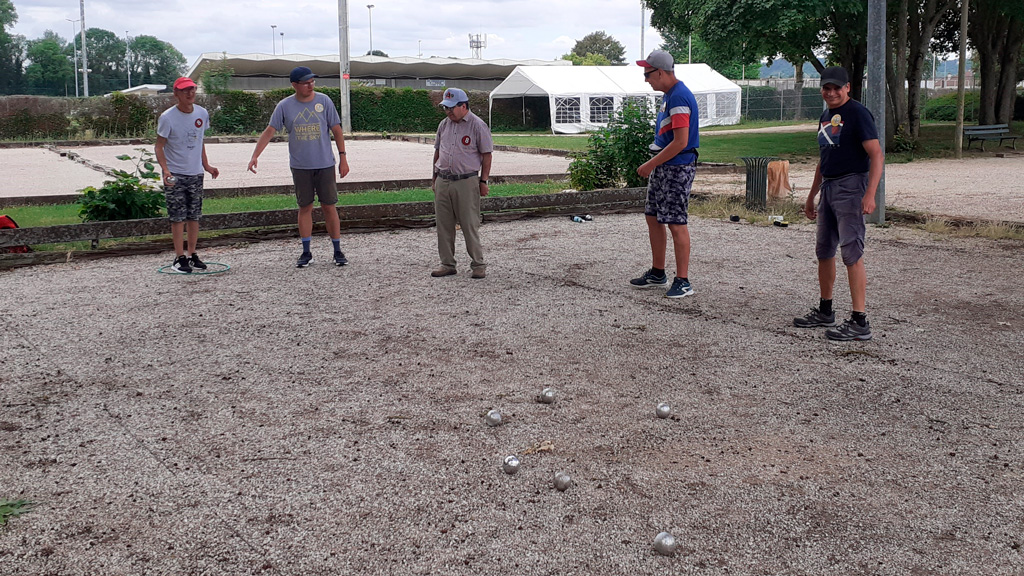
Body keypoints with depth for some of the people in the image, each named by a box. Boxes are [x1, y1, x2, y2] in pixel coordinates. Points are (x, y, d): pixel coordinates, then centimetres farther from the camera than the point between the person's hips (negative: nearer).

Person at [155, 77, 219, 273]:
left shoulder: (202, 113, 4)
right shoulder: (167, 117, -11)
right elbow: (159, 146, -9)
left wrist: (206, 165, 15)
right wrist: (165, 169, -23)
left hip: (196, 173, 5)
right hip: (175, 175, -5)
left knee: (194, 216, 9)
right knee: (178, 217, -3)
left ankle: (192, 255, 19)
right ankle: (179, 258, 3)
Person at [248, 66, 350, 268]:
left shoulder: (324, 101, -1)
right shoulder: (285, 106, -1)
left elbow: (336, 130, 3)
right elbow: (269, 131, -2)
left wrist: (343, 157, 0)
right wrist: (255, 156, -12)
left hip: (325, 164, -1)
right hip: (300, 166, 1)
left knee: (329, 206, 1)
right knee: (305, 207, 7)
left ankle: (338, 251, 10)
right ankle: (306, 253, 15)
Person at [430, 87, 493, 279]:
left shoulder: (478, 126, -5)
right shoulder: (444, 124, 12)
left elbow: (486, 155, -4)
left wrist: (483, 181, -7)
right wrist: (435, 177, 18)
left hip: (466, 182, -6)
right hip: (442, 182, 6)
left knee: (470, 225, -3)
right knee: (443, 225, 8)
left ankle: (478, 265, 7)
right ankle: (447, 264, 17)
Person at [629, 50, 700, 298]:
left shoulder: (679, 97, -19)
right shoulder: (669, 94, 14)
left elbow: (680, 142, -23)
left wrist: (650, 165, -17)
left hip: (677, 168, -11)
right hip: (662, 167, 11)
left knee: (676, 223, -6)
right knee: (653, 217, 15)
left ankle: (683, 281, 1)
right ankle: (657, 273, 27)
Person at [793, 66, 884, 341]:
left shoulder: (858, 114, -10)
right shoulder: (826, 116, 18)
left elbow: (877, 155, -17)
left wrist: (869, 195, -27)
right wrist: (811, 195, 27)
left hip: (850, 186, -9)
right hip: (828, 187, 9)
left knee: (852, 253, -12)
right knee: (824, 251, 15)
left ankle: (860, 321, -10)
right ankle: (825, 311, 30)